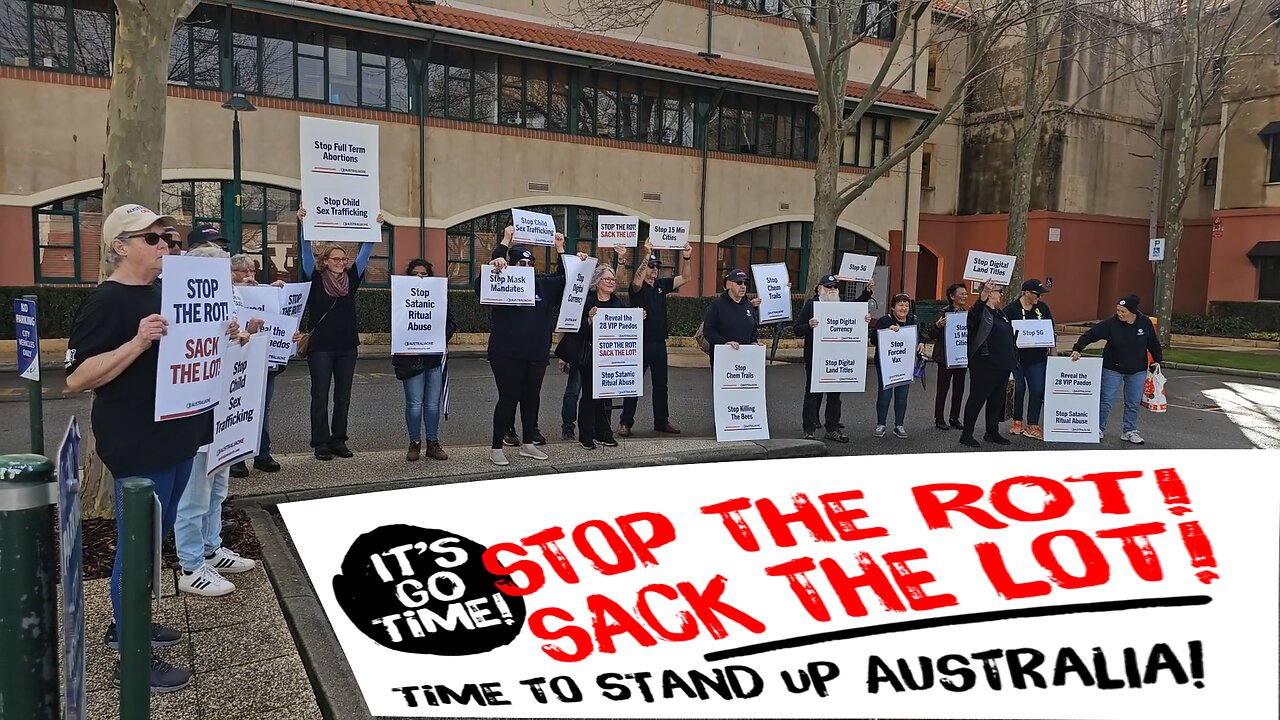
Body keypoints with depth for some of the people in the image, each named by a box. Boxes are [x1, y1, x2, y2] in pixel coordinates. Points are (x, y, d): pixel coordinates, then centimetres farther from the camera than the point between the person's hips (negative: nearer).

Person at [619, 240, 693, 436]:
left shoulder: (662, 285, 10)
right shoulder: (638, 286, -7)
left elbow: (685, 278, 10)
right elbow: (637, 282, -30)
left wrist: (686, 258, -6)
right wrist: (647, 255, -34)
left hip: (659, 343, 6)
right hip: (640, 342, -6)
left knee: (660, 384, 12)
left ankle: (661, 421, 21)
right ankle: (625, 422, 7)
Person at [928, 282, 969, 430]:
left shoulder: (968, 312, 7)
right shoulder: (945, 313, -10)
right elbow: (932, 335, -11)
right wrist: (938, 326, -31)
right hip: (945, 357, -6)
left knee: (959, 388, 11)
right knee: (943, 388, 3)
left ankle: (955, 418, 22)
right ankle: (939, 419, 13)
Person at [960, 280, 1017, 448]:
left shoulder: (1001, 314, 18)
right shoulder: (981, 311, -10)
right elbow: (975, 314, -36)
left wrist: (1013, 358, 22)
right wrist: (984, 293, -52)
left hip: (1003, 365, 9)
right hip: (984, 366, -9)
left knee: (997, 399, 14)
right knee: (977, 398, -2)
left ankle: (992, 432, 24)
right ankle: (966, 434, 5)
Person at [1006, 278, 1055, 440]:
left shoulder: (1042, 307, 6)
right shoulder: (1010, 309, -8)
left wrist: (1052, 349, 12)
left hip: (1038, 358, 3)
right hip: (1017, 357, -3)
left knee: (1037, 390, -1)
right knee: (1019, 389, 8)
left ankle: (1032, 426, 8)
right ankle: (1017, 422, 23)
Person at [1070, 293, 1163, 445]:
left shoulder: (1145, 323, -8)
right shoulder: (1111, 323, -16)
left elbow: (1153, 343, 6)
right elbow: (1090, 335, -18)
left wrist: (1158, 360, 4)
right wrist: (1077, 349, -28)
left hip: (1137, 371, 2)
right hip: (1113, 369, -2)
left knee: (1133, 403, 9)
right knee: (1106, 401, 2)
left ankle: (1129, 432, 22)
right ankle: (1099, 429, 16)